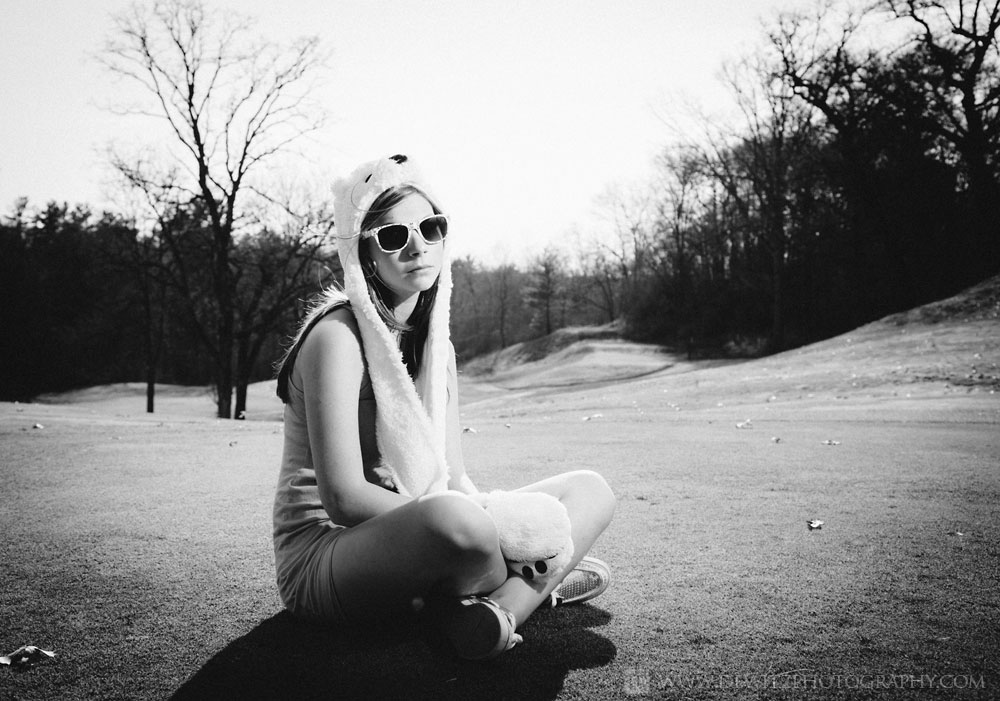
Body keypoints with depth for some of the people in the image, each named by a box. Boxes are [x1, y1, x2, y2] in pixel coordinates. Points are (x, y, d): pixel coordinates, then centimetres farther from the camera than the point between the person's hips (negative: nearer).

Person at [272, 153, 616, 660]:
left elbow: (454, 476, 6)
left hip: (415, 537, 8)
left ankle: (497, 606, -20)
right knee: (455, 517, -40)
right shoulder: (337, 336, -16)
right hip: (323, 554, -8)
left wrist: (489, 518, -16)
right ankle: (533, 587, -8)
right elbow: (344, 498, -23)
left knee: (589, 489, 3)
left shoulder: (437, 345, 9)